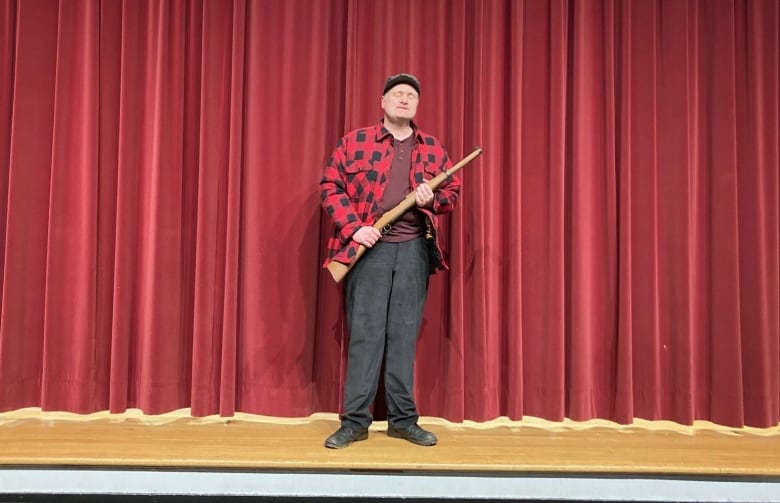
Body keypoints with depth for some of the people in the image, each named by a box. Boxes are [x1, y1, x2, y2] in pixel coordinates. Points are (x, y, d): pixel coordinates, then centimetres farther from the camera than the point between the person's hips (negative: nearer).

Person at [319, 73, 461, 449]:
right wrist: (354, 228, -12)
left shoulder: (433, 149, 13)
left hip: (415, 249, 2)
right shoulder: (354, 141, 5)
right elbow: (330, 186, 1)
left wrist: (433, 199, -7)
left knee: (405, 334, 5)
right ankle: (355, 421, 8)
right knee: (364, 333, -2)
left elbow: (452, 192, 16)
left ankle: (403, 419, 15)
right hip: (369, 247, -2)